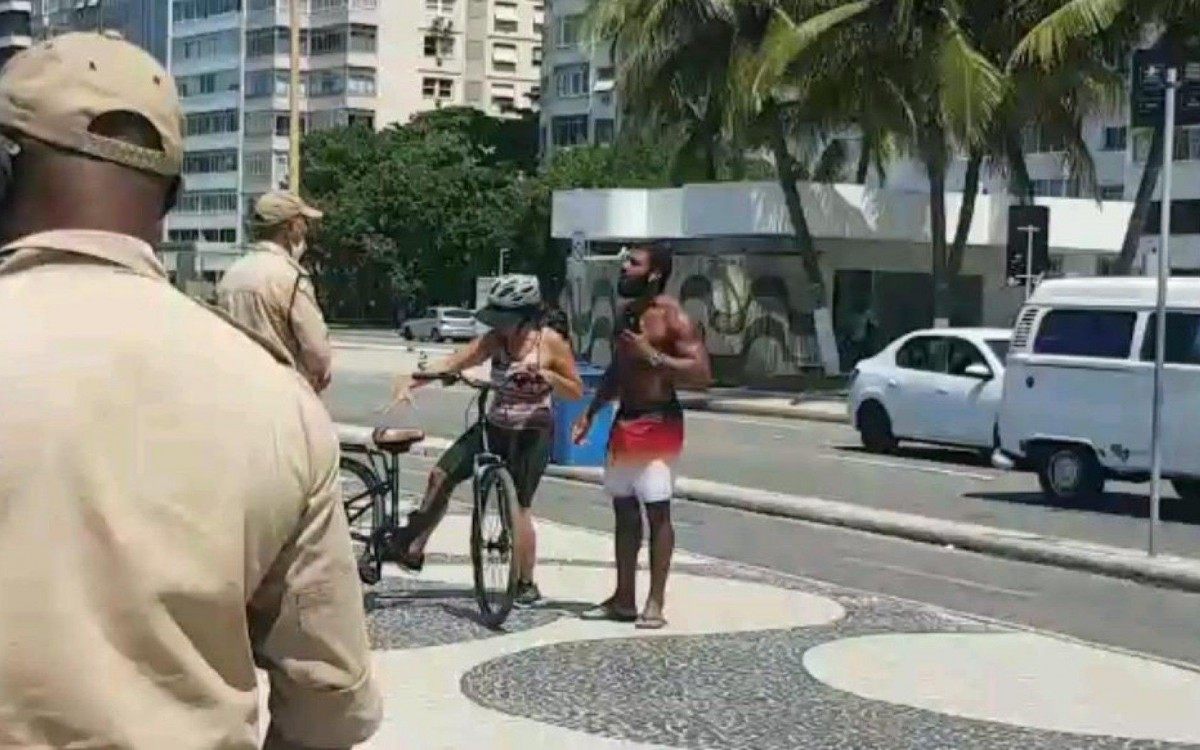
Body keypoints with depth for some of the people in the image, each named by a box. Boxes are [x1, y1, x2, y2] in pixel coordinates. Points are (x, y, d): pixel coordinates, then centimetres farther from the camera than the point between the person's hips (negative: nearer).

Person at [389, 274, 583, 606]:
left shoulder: (550, 342, -11)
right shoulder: (495, 339, -2)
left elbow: (577, 391, -6)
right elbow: (454, 362, -9)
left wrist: (545, 375, -23)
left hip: (531, 433, -5)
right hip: (494, 427, 5)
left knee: (518, 506, -5)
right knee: (441, 475, -1)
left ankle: (527, 586, 9)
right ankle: (412, 550, 13)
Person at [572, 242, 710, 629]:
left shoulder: (672, 317, -11)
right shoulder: (627, 313, 15)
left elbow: (701, 372, -18)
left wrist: (652, 355, -22)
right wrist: (591, 412, 19)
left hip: (658, 423, -9)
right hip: (624, 422, 9)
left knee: (657, 511, -7)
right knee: (624, 510, 11)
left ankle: (655, 603, -4)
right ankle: (623, 598, 17)